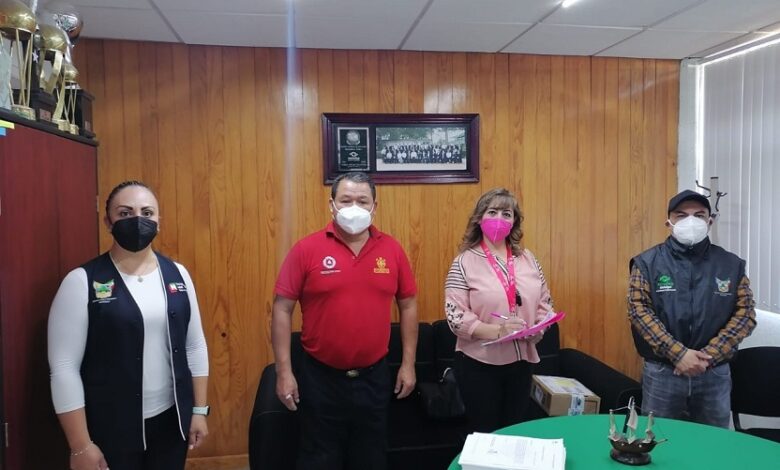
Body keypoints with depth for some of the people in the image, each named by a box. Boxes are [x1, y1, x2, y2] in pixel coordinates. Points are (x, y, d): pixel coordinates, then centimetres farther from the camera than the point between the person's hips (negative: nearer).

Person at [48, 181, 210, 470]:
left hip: (172, 418, 4)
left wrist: (199, 410, 5)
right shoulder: (82, 282, -11)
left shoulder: (177, 274, 1)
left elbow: (195, 346, 6)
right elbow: (64, 367, -12)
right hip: (110, 428, -3)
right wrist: (81, 446, -12)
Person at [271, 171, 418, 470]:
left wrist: (408, 364, 4)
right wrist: (284, 371, -10)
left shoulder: (392, 250, -1)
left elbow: (408, 305, 7)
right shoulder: (307, 249, -9)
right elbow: (282, 309, -7)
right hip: (320, 378, -2)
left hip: (373, 377, 3)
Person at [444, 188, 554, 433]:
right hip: (479, 364, -4)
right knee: (484, 436, 10)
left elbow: (544, 301, 13)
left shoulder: (527, 258, 7)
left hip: (521, 360, 5)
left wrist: (539, 325, -7)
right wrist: (495, 331, -27)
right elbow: (455, 315, -15)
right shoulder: (465, 262, -8)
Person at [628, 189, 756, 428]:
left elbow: (745, 314, -1)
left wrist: (709, 355, -13)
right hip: (661, 372, -2)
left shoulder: (731, 264, 4)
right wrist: (678, 354, -18)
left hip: (715, 374, 2)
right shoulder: (647, 262, -2)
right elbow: (639, 310, -10)